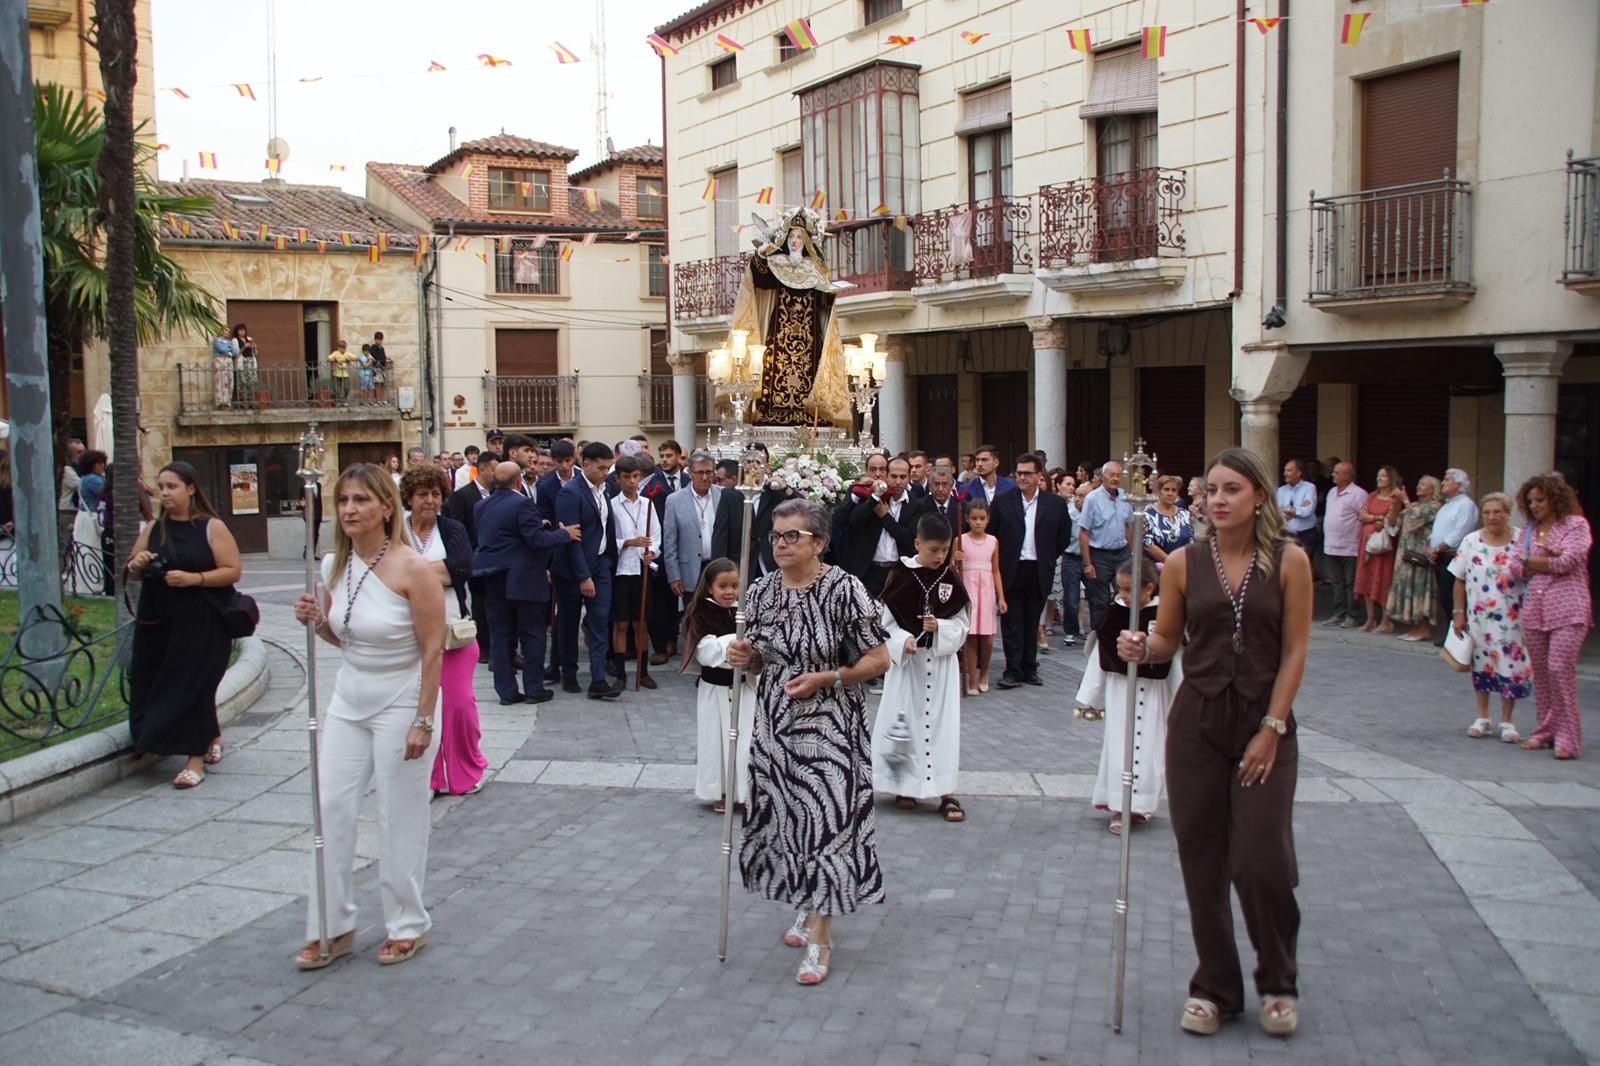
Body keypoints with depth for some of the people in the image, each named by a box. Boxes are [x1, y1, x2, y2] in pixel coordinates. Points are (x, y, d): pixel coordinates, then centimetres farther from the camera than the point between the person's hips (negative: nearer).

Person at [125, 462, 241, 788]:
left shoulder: (212, 527, -4)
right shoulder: (153, 529, 10)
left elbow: (232, 571, -9)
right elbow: (132, 573, 17)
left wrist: (193, 578, -21)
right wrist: (136, 564, -6)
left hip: (202, 624, -6)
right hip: (158, 624, 6)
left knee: (193, 688, -4)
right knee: (156, 686, 7)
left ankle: (196, 759, 8)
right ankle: (211, 736, 29)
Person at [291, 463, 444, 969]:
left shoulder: (413, 568, -18)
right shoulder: (334, 565, 1)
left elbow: (433, 650, -16)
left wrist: (423, 721, -16)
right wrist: (315, 620, -7)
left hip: (401, 704, -6)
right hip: (348, 701, 6)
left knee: (399, 817, 5)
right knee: (331, 808, 6)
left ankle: (407, 926, 23)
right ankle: (332, 927, 19)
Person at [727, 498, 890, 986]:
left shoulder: (844, 590, -13)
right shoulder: (761, 591, 3)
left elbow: (878, 659, -10)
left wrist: (825, 679, -20)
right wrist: (744, 658, -7)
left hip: (828, 726, -5)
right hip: (775, 724, 5)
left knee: (825, 818, -4)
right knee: (789, 816, 13)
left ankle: (819, 937, 8)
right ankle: (810, 906, 35)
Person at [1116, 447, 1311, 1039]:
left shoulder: (1289, 560, -4)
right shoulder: (1184, 563, 0)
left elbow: (1294, 652, -4)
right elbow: (1168, 640, 7)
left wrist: (1272, 728, -10)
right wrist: (1140, 648, -15)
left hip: (1265, 722, -2)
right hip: (1197, 722, 2)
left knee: (1262, 861, -4)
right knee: (1203, 862, 6)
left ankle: (1278, 983, 22)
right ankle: (1214, 986, 23)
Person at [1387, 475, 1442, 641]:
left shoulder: (1434, 507, -5)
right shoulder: (1414, 505, 19)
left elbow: (1416, 518, -18)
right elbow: (1396, 521, 14)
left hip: (1420, 554, -8)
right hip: (1407, 552, 8)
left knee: (1419, 587, -7)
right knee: (1408, 586, 8)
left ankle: (1424, 628, -2)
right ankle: (1415, 627, 12)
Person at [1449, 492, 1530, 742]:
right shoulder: (1470, 542, 2)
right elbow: (1460, 580, 5)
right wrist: (1458, 613, 2)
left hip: (1512, 618, -2)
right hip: (1479, 617, 2)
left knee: (1511, 667, -1)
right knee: (1481, 666, 9)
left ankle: (1507, 721, 13)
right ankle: (1483, 718, 22)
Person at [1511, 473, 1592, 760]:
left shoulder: (1577, 525, 1)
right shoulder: (1529, 531, 16)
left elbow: (1568, 561, -13)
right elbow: (1515, 567, 6)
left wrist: (1532, 561, -1)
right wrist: (1549, 559, -7)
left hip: (1568, 609, -6)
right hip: (1534, 609, 6)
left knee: (1560, 667, -14)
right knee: (1540, 671, 7)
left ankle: (1567, 737, -9)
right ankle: (1546, 730, 16)